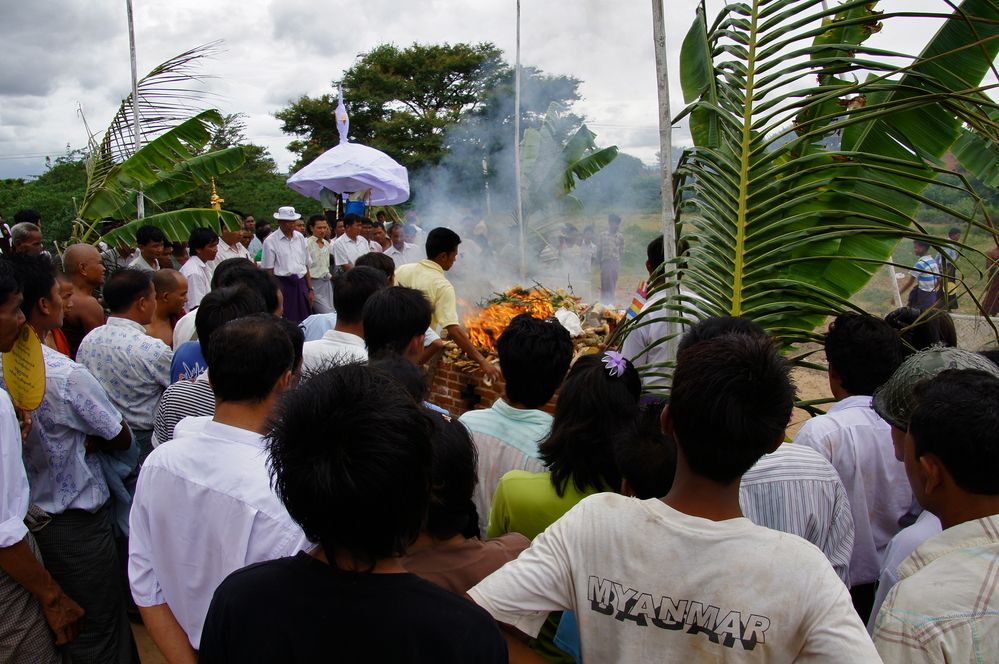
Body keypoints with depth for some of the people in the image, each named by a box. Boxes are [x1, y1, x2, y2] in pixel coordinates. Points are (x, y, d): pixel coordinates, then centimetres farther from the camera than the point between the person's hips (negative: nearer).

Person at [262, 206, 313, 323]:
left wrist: (310, 289, 11)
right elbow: (269, 270, -3)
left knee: (304, 321, 3)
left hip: (301, 284, 4)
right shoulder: (271, 241, -3)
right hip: (282, 284, -4)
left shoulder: (300, 237, 10)